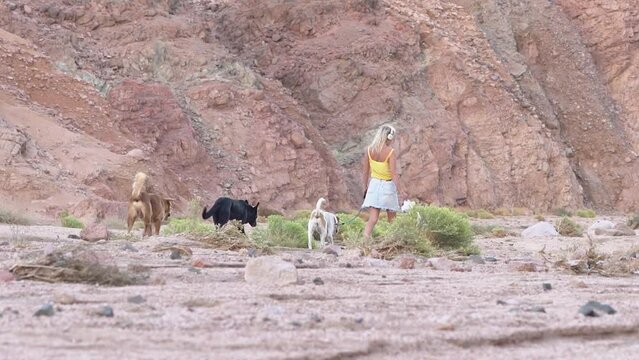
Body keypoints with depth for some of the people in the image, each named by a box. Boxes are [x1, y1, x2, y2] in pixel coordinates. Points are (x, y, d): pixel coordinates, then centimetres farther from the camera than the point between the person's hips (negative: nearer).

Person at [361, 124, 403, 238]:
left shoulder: (369, 150, -1)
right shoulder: (391, 152, -15)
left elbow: (365, 172, 6)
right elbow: (394, 174, -18)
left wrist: (366, 188, 17)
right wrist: (398, 191, -12)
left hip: (374, 184, 4)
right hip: (388, 186, -4)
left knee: (372, 219, 0)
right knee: (391, 220, 15)